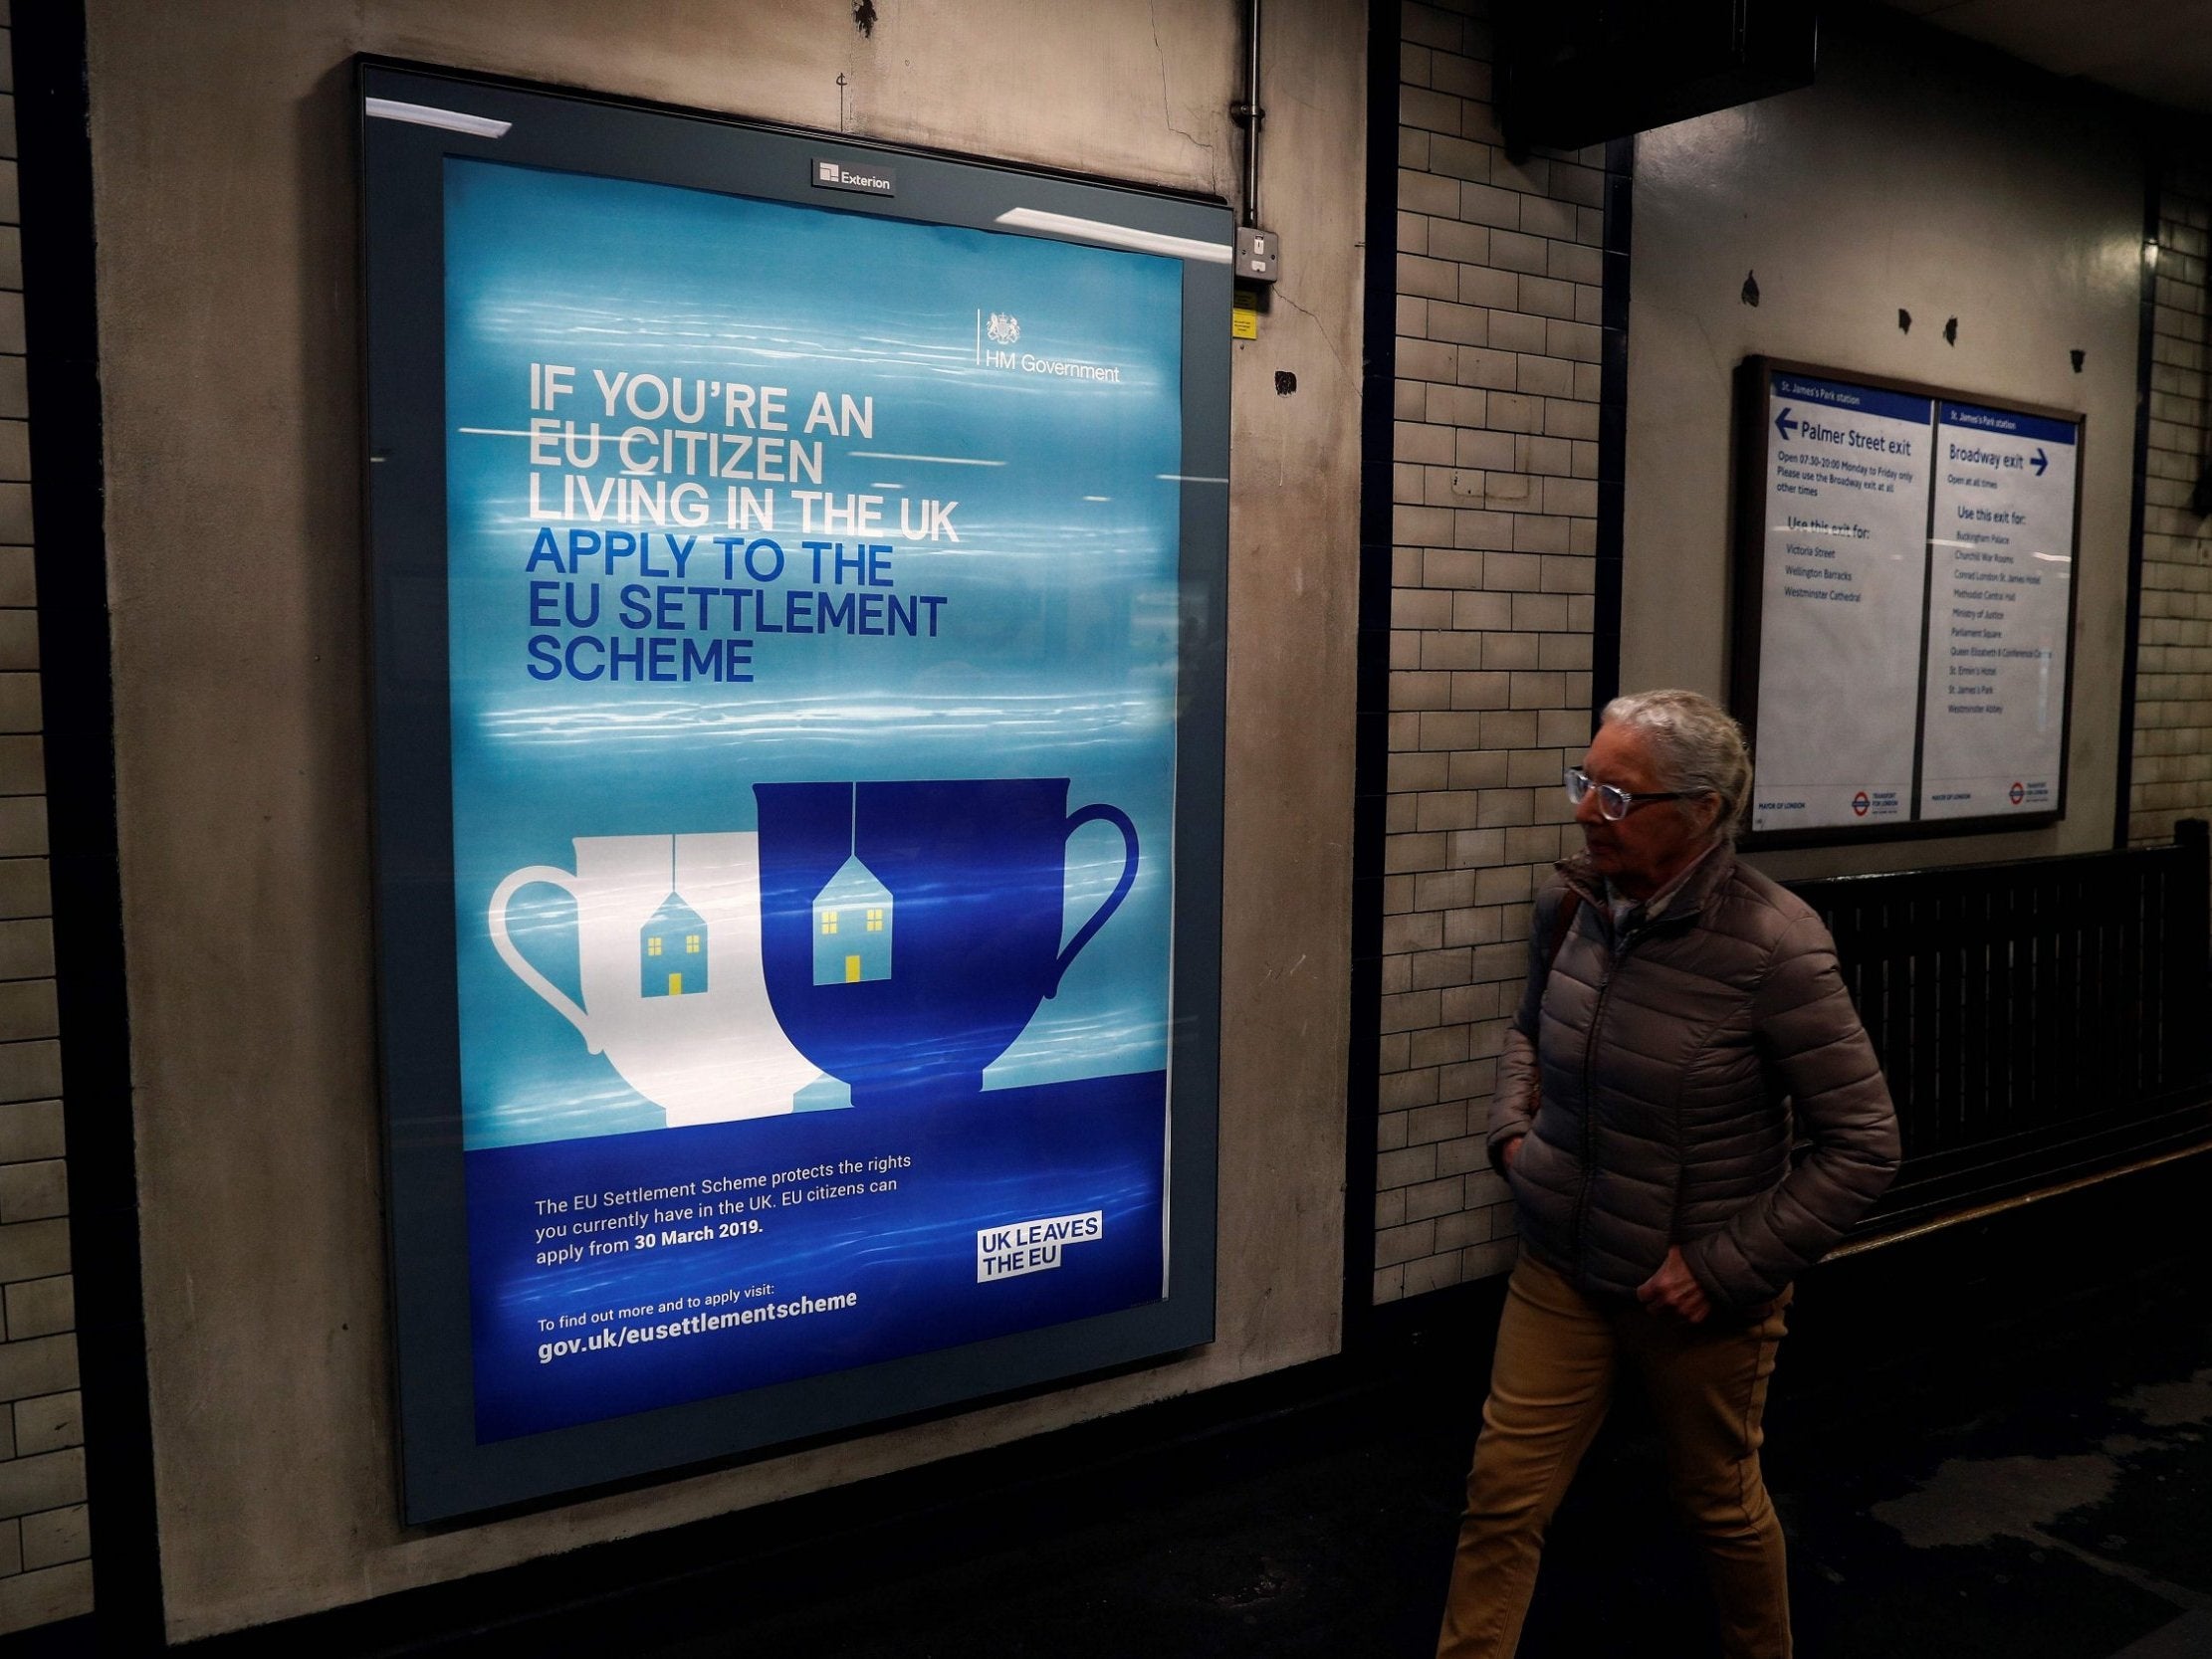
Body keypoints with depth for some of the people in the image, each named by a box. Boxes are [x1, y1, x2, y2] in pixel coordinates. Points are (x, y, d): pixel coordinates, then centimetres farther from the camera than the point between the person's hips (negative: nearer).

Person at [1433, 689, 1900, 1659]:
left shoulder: (1771, 947, -23)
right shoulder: (1568, 902, -6)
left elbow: (1862, 1146, -17)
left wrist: (1730, 1268, -18)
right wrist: (1512, 1128, -1)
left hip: (1698, 1294, -4)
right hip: (1562, 1270, 4)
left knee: (1720, 1504, 21)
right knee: (1503, 1497, 7)